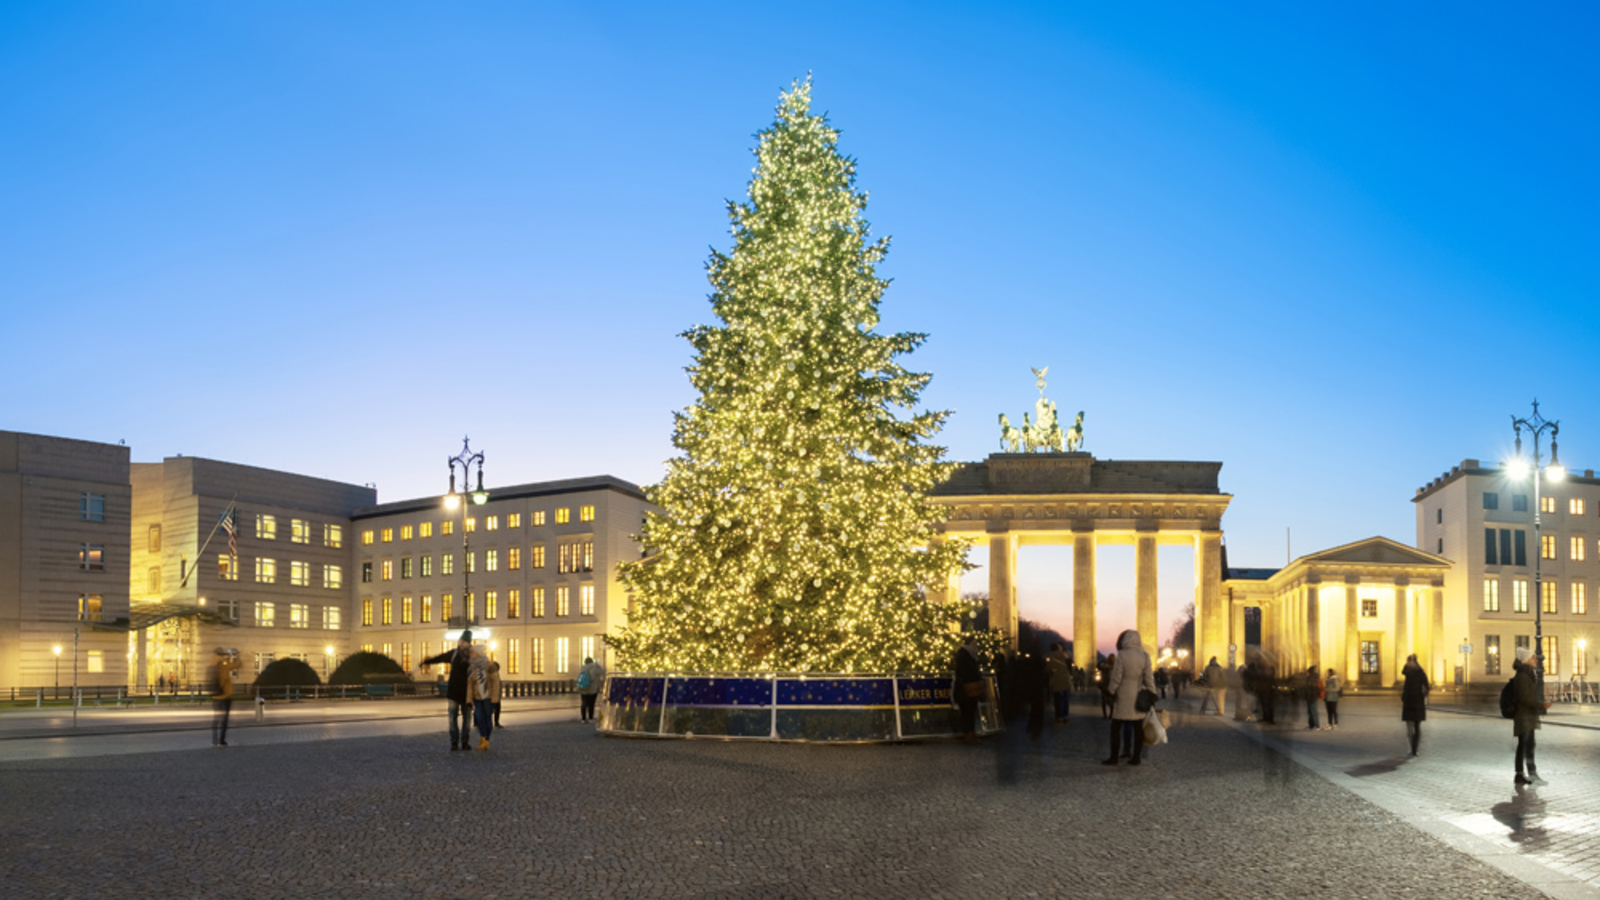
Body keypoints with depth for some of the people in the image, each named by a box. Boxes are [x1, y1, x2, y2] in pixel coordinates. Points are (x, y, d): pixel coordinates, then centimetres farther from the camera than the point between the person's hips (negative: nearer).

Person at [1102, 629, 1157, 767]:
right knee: (1138, 728, 9)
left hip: (1123, 697, -4)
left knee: (1116, 728, 6)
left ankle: (1113, 757, 8)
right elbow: (1149, 679, 0)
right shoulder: (1144, 656, -3)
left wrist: (1112, 693, 1)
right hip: (1139, 697, 4)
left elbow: (1116, 678, -10)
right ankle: (1135, 757, 11)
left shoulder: (1122, 655, -13)